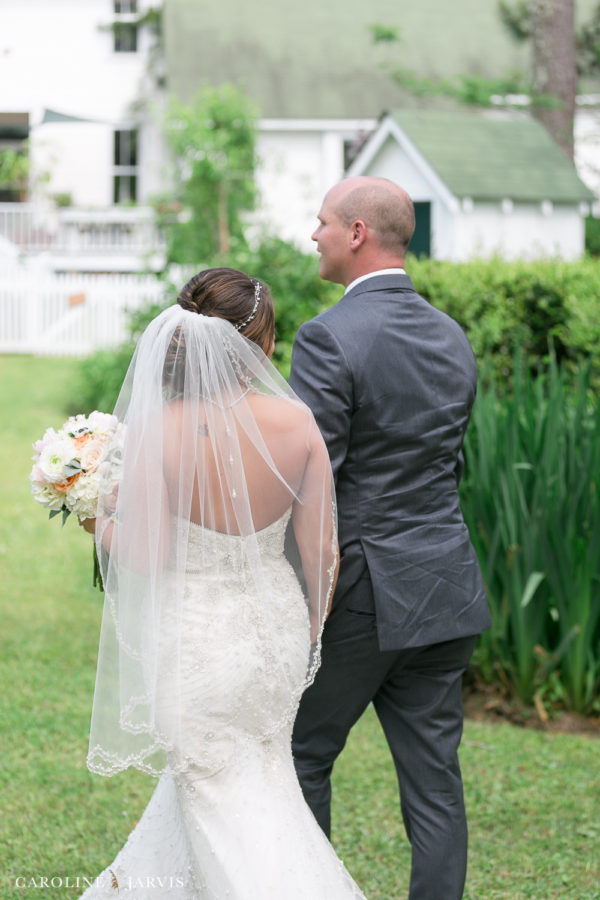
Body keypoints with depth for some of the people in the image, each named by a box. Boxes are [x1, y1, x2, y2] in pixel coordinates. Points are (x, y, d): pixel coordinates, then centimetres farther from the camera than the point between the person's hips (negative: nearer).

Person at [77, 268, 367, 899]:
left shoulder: (155, 429, -20)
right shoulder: (296, 423, -11)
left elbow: (148, 558, -17)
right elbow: (320, 551, -4)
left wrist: (103, 525, 4)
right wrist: (310, 630, 13)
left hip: (194, 632, -4)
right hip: (276, 627, 4)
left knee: (227, 805, 9)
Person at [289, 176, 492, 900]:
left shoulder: (330, 339, -16)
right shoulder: (453, 338, 8)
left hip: (358, 595, -6)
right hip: (445, 593, 6)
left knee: (303, 757, 12)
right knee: (434, 777, 7)